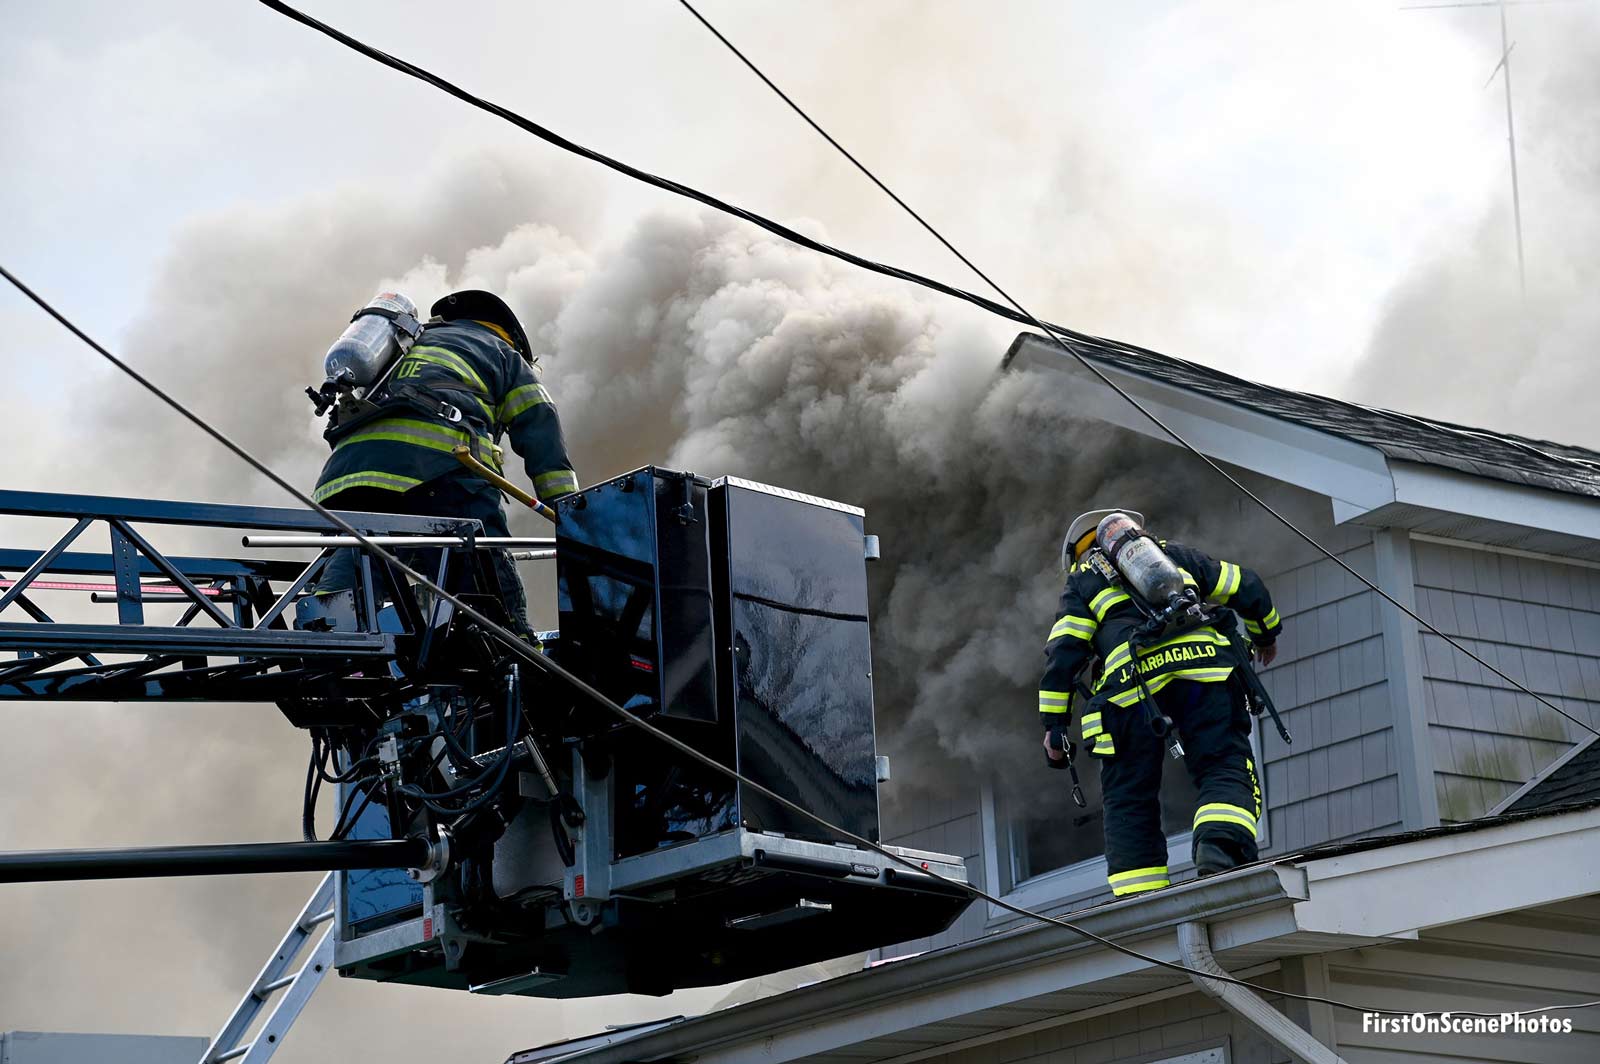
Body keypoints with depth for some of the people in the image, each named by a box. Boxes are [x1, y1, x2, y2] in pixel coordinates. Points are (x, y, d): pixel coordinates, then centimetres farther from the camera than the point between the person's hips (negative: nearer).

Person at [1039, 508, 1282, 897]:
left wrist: (1054, 725, 12)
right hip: (1202, 664, 1)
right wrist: (1266, 633, 50)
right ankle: (1220, 851, -31)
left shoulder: (1082, 580, 26)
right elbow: (1244, 585, 33)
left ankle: (1138, 897, -2)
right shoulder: (1172, 553, 33)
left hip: (1130, 682, -1)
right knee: (1226, 769, -2)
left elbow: (1064, 650, 12)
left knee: (1129, 797, 8)